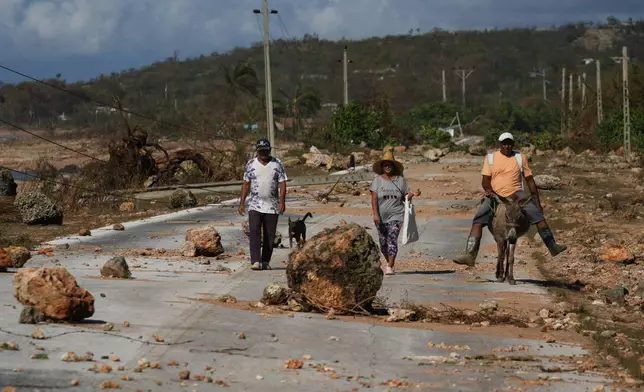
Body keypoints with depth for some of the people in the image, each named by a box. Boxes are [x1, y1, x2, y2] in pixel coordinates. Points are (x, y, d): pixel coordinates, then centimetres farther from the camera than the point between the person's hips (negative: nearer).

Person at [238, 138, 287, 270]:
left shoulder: (277, 164, 2)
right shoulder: (251, 164, 5)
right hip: (255, 206, 0)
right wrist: (241, 202, 4)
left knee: (269, 236, 4)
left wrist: (282, 201, -13)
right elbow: (246, 184, 8)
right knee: (254, 232, -14)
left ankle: (265, 262, 14)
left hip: (272, 207, 0)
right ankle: (255, 261, -20)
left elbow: (282, 183, -1)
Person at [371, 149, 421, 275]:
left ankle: (390, 267, -19)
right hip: (381, 217, 1)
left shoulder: (400, 180, 4)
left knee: (392, 239, -16)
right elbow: (374, 198, -7)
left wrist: (413, 194, -12)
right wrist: (375, 214, -17)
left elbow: (405, 196, 9)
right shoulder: (377, 180, 0)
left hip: (396, 216, -1)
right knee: (383, 242, 8)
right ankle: (389, 262, 32)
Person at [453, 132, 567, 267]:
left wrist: (537, 202, 9)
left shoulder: (520, 158, 9)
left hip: (516, 194, 0)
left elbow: (530, 180, 11)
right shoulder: (490, 158, 8)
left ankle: (552, 247, -18)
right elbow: (486, 179, 5)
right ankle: (470, 255, -30)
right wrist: (488, 189, -19)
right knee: (478, 220, -22)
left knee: (538, 215, -22)